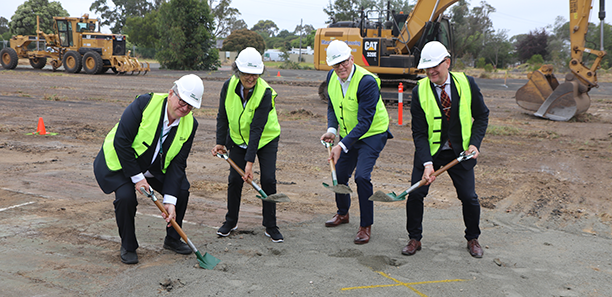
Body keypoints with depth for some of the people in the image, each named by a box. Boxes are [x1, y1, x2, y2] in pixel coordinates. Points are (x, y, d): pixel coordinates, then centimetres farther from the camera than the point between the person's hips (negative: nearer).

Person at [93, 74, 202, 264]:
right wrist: (137, 177, -25)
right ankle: (128, 247, -1)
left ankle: (172, 240, 18)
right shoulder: (145, 104, -30)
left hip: (155, 167, 5)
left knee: (181, 192, -7)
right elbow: (121, 142, -28)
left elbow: (178, 163, -14)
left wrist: (170, 200, -21)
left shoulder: (190, 124, -15)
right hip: (121, 161, -5)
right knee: (126, 197, -25)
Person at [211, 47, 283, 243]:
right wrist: (220, 142, -6)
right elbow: (222, 116, -1)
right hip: (238, 139, 3)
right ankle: (230, 222, 19)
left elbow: (257, 129, -32)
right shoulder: (229, 86, -16)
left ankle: (270, 227, 6)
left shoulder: (265, 93, -28)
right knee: (234, 179, -1)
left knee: (268, 180, -10)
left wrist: (250, 161, -34)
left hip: (266, 139, -3)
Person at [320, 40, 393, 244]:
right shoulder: (332, 77, -5)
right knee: (339, 174, 13)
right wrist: (332, 129, -9)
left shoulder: (367, 82, -28)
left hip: (372, 134, -7)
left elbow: (365, 122, -30)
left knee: (362, 176, -19)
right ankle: (342, 213, 40)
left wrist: (342, 146, -36)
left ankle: (366, 226, -3)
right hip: (348, 134, 7)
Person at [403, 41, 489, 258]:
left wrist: (475, 143, -10)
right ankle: (414, 239, 15)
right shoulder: (420, 91, -12)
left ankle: (472, 239, 25)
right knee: (415, 194, -6)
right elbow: (419, 132, -11)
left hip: (461, 153, 1)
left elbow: (481, 116, 4)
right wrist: (427, 163, -22)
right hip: (430, 151, 0)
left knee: (469, 197, 0)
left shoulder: (466, 83, -8)